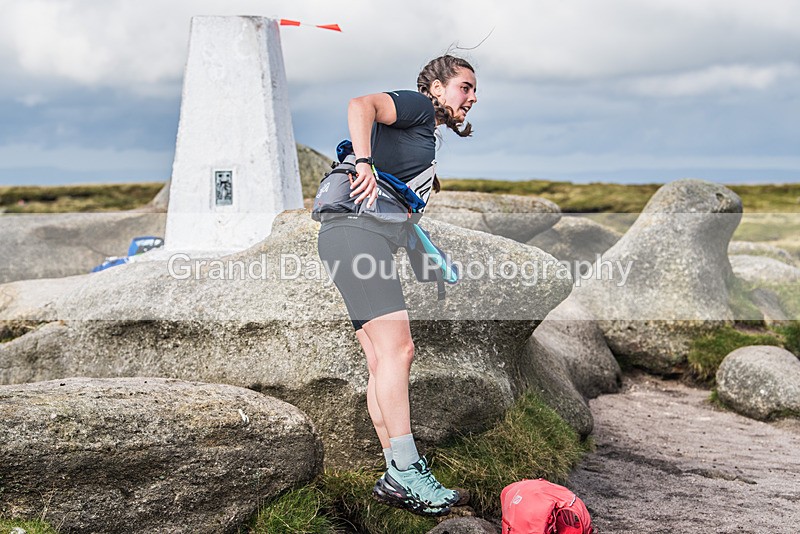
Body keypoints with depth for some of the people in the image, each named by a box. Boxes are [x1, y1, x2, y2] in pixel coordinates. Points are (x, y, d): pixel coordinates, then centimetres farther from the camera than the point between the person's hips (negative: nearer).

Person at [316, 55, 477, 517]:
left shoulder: (430, 137, 29)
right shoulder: (417, 106, 2)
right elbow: (360, 105, -16)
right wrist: (364, 163, -27)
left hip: (377, 242, 10)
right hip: (356, 230, -10)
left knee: (385, 363, 3)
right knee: (397, 347, -16)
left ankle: (396, 478, 3)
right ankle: (405, 470, -16)